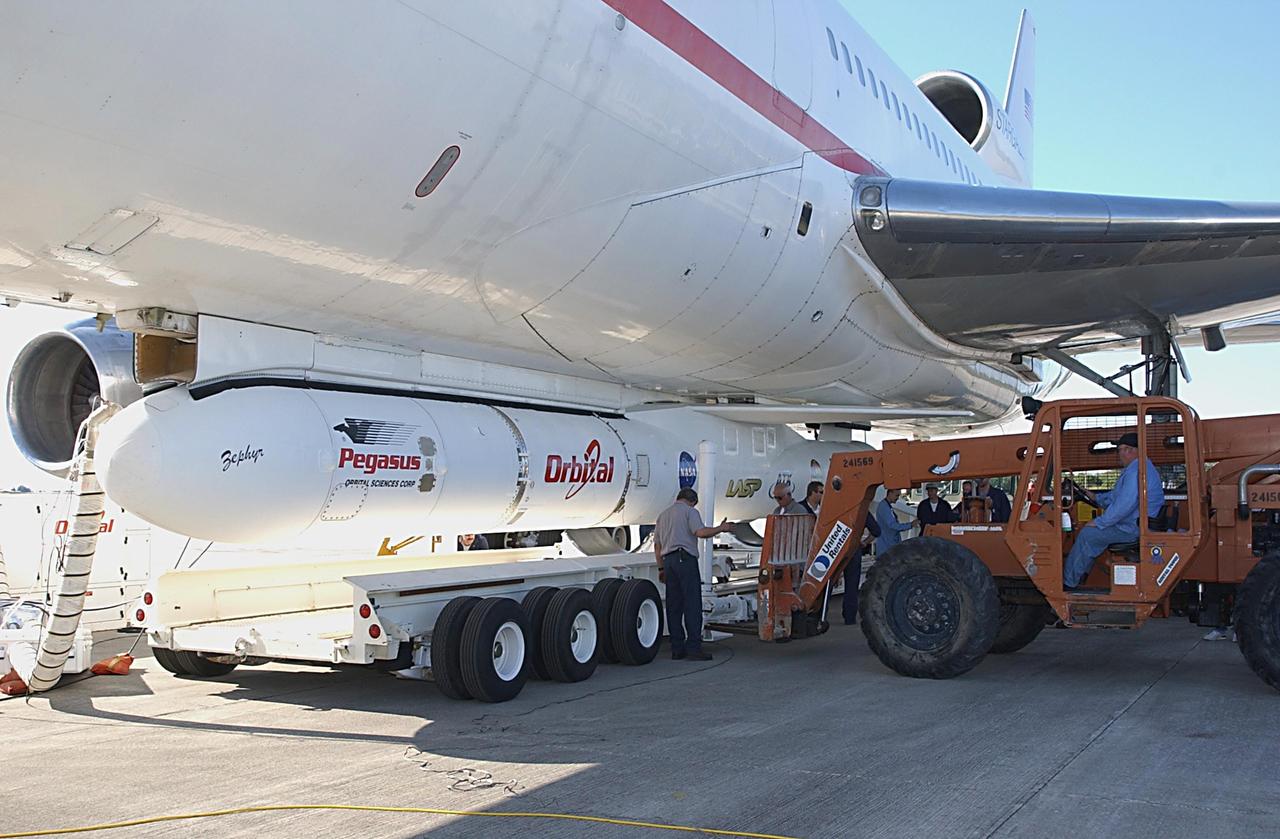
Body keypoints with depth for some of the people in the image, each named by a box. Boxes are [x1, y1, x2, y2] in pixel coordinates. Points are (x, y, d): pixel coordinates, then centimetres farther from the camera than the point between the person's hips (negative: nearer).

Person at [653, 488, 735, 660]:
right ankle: (694, 648, -13)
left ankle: (677, 648, 8)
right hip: (685, 559, -7)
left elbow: (657, 544, 21)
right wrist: (721, 528, -2)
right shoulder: (690, 511, 2)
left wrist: (661, 568, 24)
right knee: (692, 604, -8)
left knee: (673, 606, 8)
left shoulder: (663, 514, 23)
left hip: (668, 560, 7)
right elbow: (700, 532, -14)